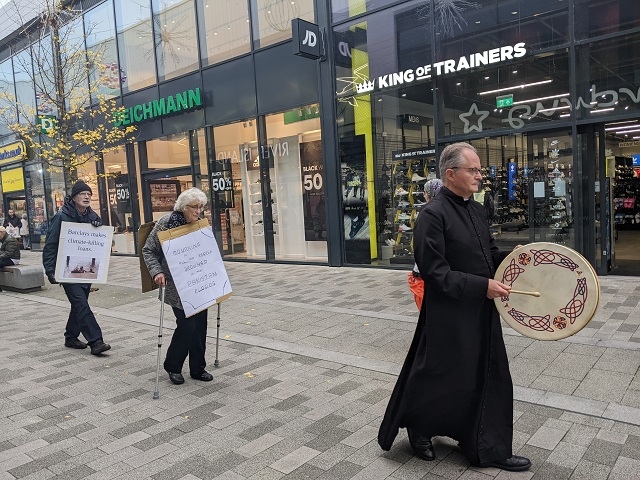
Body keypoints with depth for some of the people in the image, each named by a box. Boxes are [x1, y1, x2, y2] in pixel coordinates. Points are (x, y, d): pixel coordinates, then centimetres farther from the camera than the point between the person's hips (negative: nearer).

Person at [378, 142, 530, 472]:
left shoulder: (476, 209, 9)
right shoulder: (432, 214, -18)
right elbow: (435, 272, -22)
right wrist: (483, 286, -22)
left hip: (482, 313, 8)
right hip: (449, 316, -8)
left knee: (491, 380, 15)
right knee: (440, 380, 8)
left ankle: (490, 449, 32)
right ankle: (417, 428, 35)